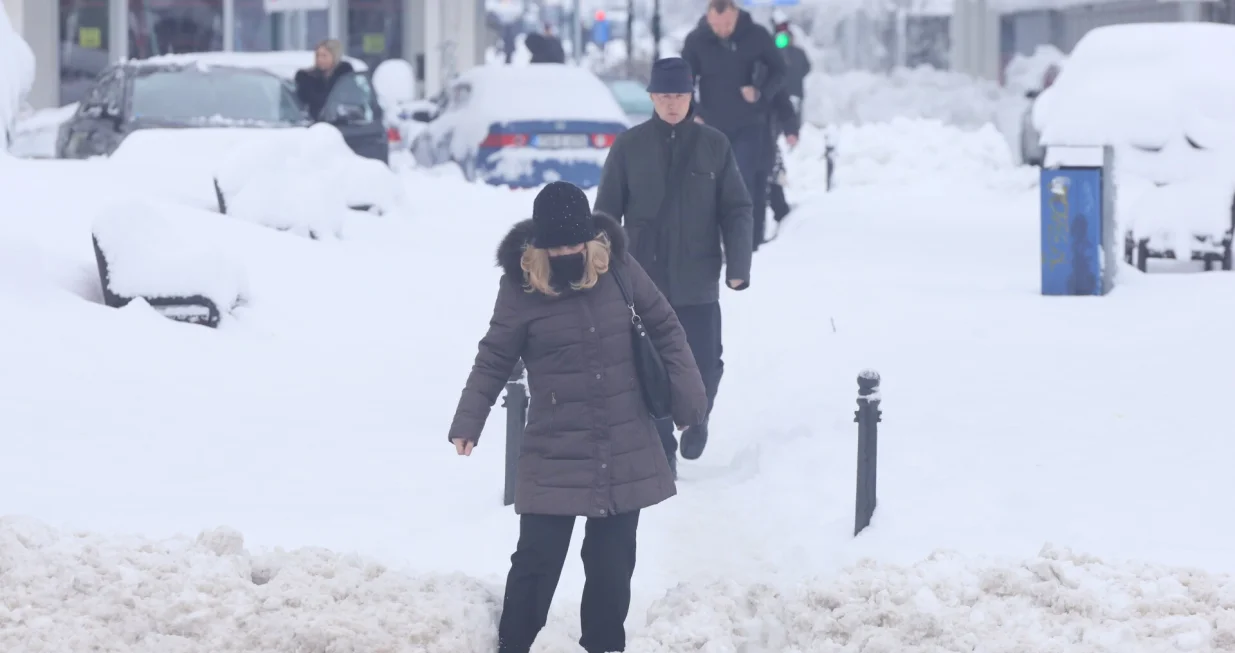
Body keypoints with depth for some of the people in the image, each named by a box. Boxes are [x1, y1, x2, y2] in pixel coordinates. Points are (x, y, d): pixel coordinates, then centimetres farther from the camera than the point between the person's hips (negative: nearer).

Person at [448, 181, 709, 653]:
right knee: (539, 556, -5)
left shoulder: (618, 266, -5)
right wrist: (468, 422, -11)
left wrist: (688, 394, 2)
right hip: (554, 454, -2)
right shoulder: (521, 285, -10)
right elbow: (494, 360, -2)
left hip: (625, 451, 2)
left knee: (612, 558, 10)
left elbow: (665, 329, 6)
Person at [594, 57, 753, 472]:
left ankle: (697, 418, 30)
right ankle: (661, 451, 15)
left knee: (704, 364, -1)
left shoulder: (714, 146, 1)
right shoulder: (629, 146, 1)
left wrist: (738, 265, -8)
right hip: (645, 279, 0)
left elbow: (737, 209, 2)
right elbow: (606, 212, 4)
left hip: (698, 281, 0)